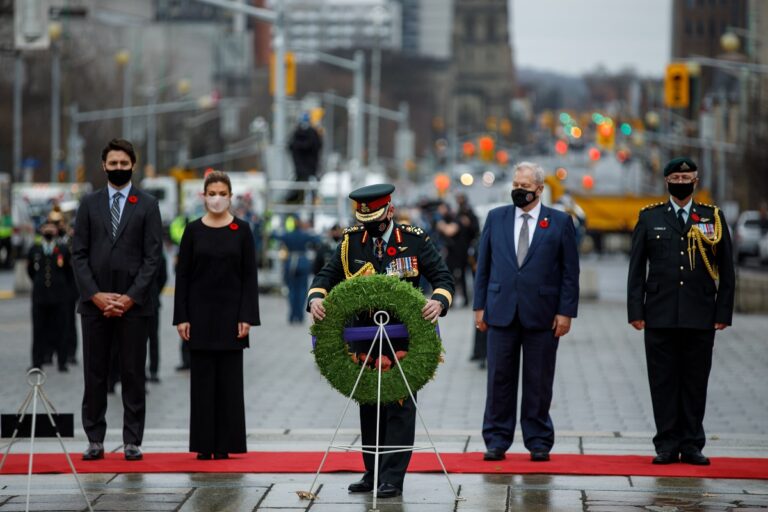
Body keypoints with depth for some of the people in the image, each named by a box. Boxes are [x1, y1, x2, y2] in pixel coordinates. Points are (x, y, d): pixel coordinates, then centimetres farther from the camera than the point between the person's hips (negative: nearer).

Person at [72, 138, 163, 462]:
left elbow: (152, 256, -1)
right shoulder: (89, 204, 10)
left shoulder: (147, 205, 4)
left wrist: (131, 297, -10)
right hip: (94, 302, 2)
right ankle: (95, 441, 8)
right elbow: (79, 255, 5)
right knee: (94, 374, 3)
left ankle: (132, 441, 5)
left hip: (133, 302, -2)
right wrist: (95, 295, -7)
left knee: (133, 374, 1)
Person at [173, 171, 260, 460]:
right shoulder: (193, 231, 2)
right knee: (202, 379, 1)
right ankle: (204, 445, 6)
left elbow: (250, 276, 0)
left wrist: (247, 317, -8)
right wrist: (181, 317, -4)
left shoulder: (241, 230, 1)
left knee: (229, 379, 0)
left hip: (230, 313, 0)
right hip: (200, 313, 0)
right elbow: (182, 276, 2)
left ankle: (226, 444, 5)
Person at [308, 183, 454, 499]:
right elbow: (328, 275, 3)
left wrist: (438, 301, -28)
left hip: (403, 336, -4)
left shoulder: (415, 240, -5)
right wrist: (316, 298, -19)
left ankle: (392, 478, -3)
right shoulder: (351, 242, 3)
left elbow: (442, 277, -6)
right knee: (369, 405, 10)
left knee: (399, 406, -5)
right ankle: (372, 474, 19)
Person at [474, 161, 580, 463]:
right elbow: (483, 265, 10)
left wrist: (566, 311, -5)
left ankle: (538, 442, 12)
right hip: (501, 311, 2)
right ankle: (497, 440, 11)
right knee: (500, 379, 4)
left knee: (539, 381, 4)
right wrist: (480, 306, 4)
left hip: (542, 313, -2)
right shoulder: (496, 218, 9)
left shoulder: (559, 222, 2)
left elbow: (570, 271, 1)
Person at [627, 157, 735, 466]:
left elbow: (726, 270, 8)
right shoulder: (650, 217, 8)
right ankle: (667, 445, 7)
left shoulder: (713, 218, 8)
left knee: (695, 382, 3)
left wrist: (723, 312, 0)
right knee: (663, 382, 1)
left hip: (700, 318, 0)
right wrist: (636, 310, -1)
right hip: (660, 317, 0)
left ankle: (692, 445, 9)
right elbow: (636, 267, 7)